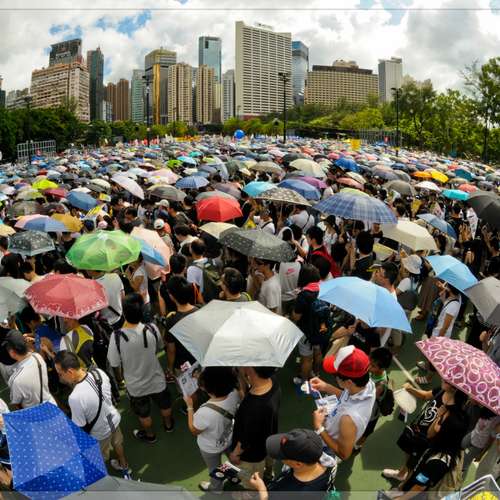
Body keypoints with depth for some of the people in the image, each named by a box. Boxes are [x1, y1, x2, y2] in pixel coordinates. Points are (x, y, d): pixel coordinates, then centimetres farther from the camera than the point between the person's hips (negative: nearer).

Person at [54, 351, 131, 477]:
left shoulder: (75, 397, -42)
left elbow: (80, 427, -25)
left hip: (101, 432, -6)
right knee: (117, 444, 34)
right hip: (114, 418, 6)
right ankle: (124, 467, 59)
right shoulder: (99, 372, -23)